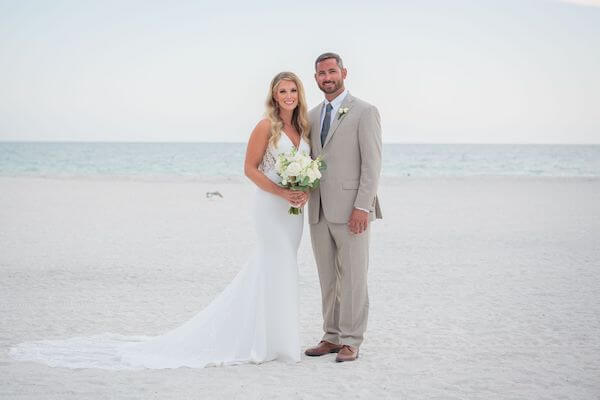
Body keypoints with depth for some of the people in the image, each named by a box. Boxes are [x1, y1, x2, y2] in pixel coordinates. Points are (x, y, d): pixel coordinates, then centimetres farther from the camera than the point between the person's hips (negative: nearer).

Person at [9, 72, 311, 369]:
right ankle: (273, 340, 7)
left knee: (268, 268, 9)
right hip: (271, 206, -6)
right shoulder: (266, 127, -10)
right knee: (277, 269, -4)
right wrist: (283, 193, -17)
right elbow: (250, 168, -9)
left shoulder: (303, 126, 10)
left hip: (295, 208, 6)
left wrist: (306, 191, -5)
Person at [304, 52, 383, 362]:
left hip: (350, 210, -6)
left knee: (353, 277, -1)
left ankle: (351, 342, 6)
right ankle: (331, 337, 19)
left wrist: (362, 207, -17)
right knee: (328, 278, 10)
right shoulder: (313, 116, 16)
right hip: (319, 211, 6)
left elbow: (372, 163, -10)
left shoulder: (365, 112, -4)